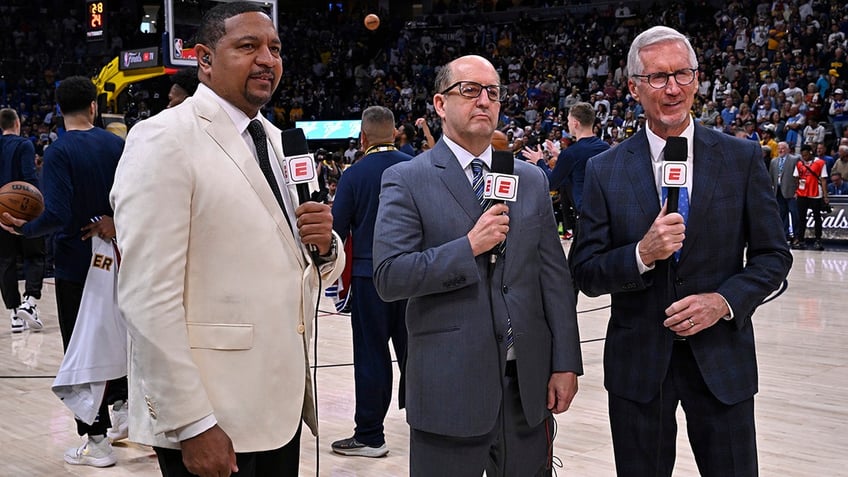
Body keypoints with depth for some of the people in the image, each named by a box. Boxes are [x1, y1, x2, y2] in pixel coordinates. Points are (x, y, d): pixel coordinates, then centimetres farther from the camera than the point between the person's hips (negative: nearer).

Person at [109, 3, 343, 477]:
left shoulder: (277, 142, 12)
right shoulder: (164, 139, -11)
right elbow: (149, 298, -17)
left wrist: (325, 246, -5)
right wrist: (190, 424, -20)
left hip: (285, 402, 7)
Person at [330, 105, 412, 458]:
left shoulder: (354, 175, -9)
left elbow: (337, 230, -7)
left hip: (370, 274, -3)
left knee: (372, 353, 3)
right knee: (412, 349, 15)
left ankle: (370, 435, 8)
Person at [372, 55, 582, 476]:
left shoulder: (531, 180, 10)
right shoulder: (407, 181, -3)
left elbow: (554, 277, 8)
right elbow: (388, 277, -12)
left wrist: (565, 363, 3)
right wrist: (468, 247, -17)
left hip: (528, 383, 4)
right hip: (448, 386, -4)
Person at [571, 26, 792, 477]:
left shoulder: (742, 159, 0)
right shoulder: (604, 170, -1)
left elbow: (772, 255, 2)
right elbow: (585, 273, -2)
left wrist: (724, 300, -14)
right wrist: (642, 254, -19)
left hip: (722, 359, 0)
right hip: (637, 363, 0)